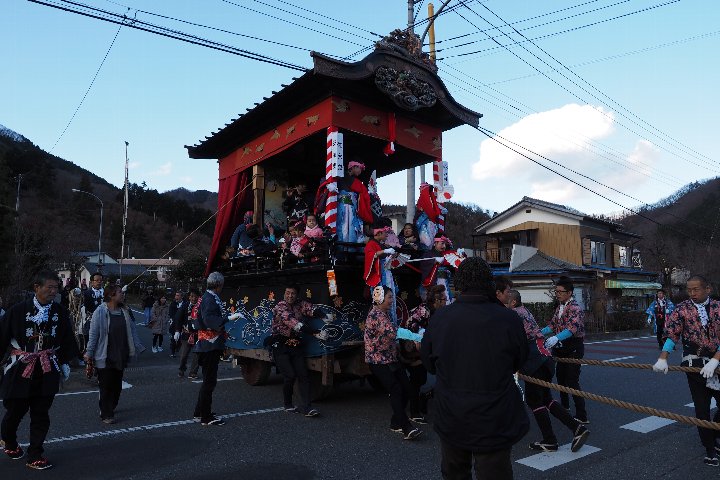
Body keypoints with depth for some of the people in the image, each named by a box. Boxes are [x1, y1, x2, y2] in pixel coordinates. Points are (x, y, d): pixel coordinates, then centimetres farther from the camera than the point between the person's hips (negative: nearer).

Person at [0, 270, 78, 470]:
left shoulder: (60, 312, -1)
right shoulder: (18, 310, -11)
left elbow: (66, 339, 9)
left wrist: (64, 362, 13)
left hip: (47, 371, 2)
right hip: (20, 369, -2)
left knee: (41, 414, 7)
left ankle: (34, 456, 21)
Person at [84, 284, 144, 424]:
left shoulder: (125, 311, 3)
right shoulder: (100, 311, -12)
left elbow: (132, 331, 8)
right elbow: (93, 334, -10)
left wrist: (138, 348, 8)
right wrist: (89, 353, -9)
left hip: (121, 357, 5)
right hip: (104, 357, -5)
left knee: (117, 385, 15)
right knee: (106, 386, 2)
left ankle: (110, 408, 34)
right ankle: (106, 415, 13)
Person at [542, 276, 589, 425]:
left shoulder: (575, 309, -19)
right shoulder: (559, 308, 9)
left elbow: (573, 327, -35)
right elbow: (552, 325, 12)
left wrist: (556, 338, -50)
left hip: (573, 348, -9)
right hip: (562, 347, 9)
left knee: (572, 382, -10)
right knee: (560, 376, 21)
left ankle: (582, 417, -4)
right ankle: (564, 405, 41)